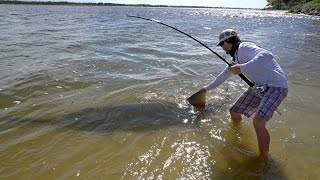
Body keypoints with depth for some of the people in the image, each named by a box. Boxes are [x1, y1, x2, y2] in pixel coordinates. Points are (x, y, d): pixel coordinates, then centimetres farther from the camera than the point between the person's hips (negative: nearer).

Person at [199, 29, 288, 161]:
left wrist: (242, 68, -35)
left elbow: (267, 55, -35)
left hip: (275, 86, -10)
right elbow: (224, 75, 28)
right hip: (259, 87, 10)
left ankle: (264, 160, -7)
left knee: (258, 122, -27)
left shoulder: (244, 47, -16)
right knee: (234, 112, 13)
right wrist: (207, 88, 37)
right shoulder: (235, 57, 14)